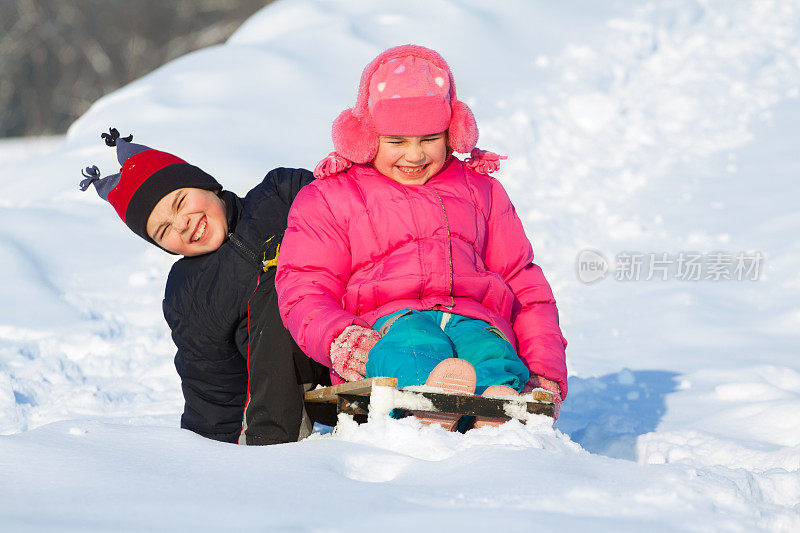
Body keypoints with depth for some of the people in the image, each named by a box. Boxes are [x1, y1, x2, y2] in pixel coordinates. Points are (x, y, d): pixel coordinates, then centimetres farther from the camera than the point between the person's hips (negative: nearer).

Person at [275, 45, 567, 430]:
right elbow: (304, 289, 10)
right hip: (387, 323, -3)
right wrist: (336, 339, -15)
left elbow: (523, 282, 27)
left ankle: (499, 421, -68)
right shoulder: (328, 199, 21)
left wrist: (546, 369, 10)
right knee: (415, 347, -41)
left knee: (492, 357, -37)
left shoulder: (481, 191, 30)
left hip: (475, 319, 3)